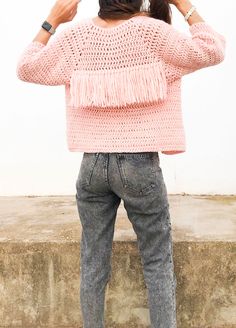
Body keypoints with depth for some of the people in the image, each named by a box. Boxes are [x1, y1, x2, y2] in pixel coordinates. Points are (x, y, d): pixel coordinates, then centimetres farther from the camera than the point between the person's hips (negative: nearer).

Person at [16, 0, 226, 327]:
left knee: (93, 263, 15)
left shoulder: (75, 36, 0)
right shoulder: (151, 32, -9)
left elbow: (26, 68, 10)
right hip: (140, 165, -3)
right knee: (158, 262, 12)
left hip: (93, 164, 3)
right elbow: (212, 51, -5)